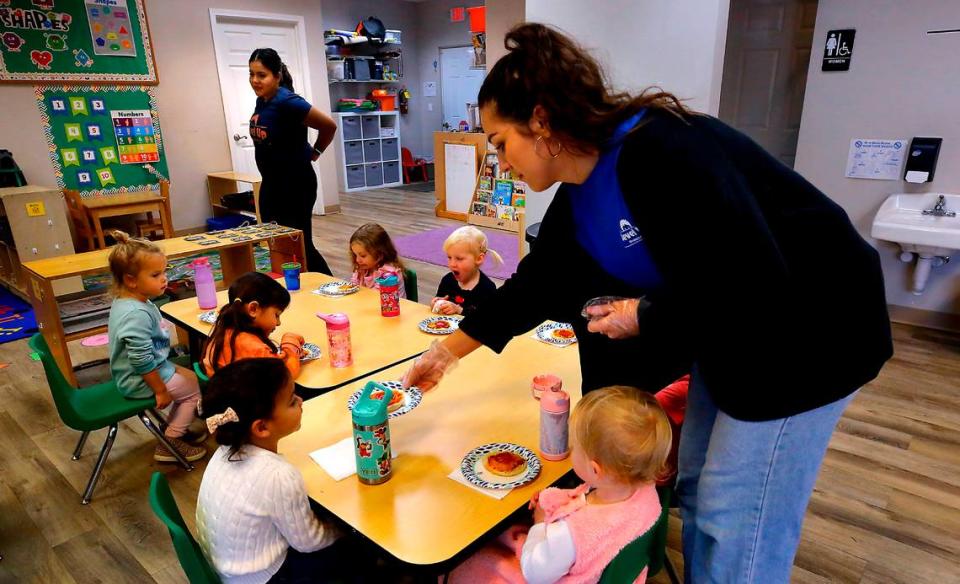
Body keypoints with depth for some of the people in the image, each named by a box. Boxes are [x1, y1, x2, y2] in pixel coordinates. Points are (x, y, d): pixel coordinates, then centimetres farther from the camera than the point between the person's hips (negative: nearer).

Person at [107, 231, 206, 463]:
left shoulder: (125, 301, 0)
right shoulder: (137, 314, -32)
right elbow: (142, 361, -30)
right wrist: (161, 391, -19)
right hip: (140, 380, -10)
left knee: (190, 377, 20)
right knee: (194, 390, 3)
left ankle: (174, 429, 32)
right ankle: (169, 445, 11)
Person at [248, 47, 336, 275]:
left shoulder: (286, 101, -20)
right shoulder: (261, 101, 5)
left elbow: (329, 125, -19)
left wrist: (314, 153, -5)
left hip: (296, 184, -8)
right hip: (270, 184, 8)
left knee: (299, 244, -1)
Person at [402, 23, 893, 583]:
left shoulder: (660, 151, -28)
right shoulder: (577, 200, -1)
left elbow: (757, 282, -30)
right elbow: (533, 286, 7)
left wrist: (647, 318, -18)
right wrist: (448, 350, 11)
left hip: (804, 330, -8)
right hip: (728, 333, 8)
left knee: (740, 521, 3)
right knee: (699, 492, 18)